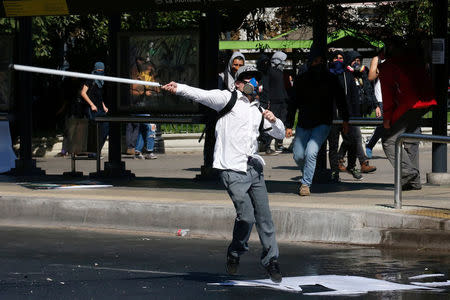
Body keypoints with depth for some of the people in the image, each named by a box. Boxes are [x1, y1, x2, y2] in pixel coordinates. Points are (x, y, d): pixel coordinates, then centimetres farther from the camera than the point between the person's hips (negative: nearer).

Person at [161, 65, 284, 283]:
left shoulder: (258, 110, 20)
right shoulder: (228, 99, 2)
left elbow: (280, 133, 25)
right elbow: (202, 95, -14)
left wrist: (273, 120, 2)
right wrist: (178, 88, -31)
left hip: (254, 169, 6)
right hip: (232, 169, -6)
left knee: (263, 215, 5)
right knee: (246, 215, -14)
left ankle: (271, 259, 20)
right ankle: (235, 253, 11)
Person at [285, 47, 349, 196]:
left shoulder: (330, 79, 0)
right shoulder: (301, 80, 2)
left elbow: (340, 100, 9)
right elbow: (293, 103, 7)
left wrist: (345, 120, 7)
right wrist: (289, 125, 4)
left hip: (322, 124, -2)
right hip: (303, 124, 2)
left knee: (311, 152, -19)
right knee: (298, 156, 4)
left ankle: (305, 184, -7)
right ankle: (307, 175, 34)